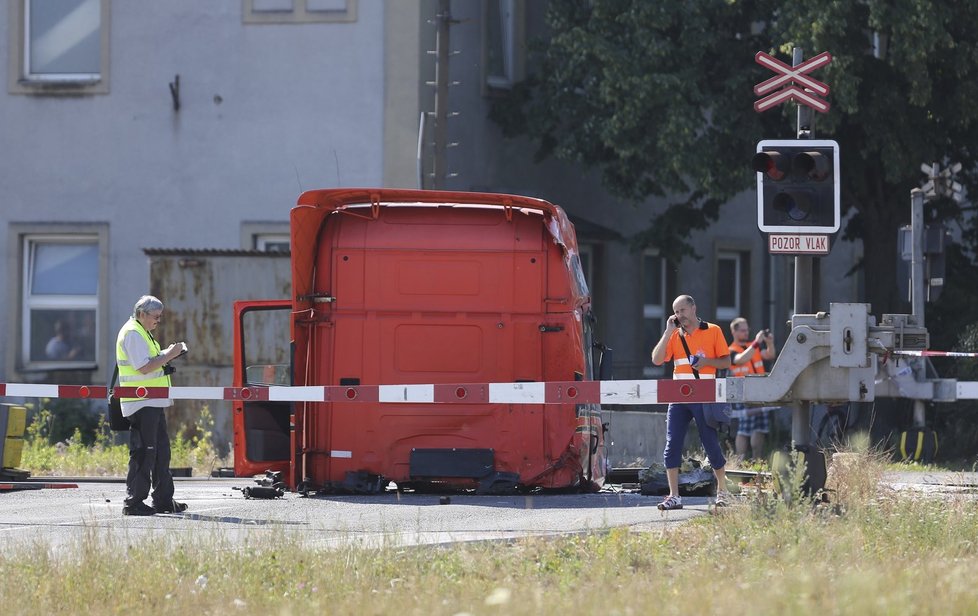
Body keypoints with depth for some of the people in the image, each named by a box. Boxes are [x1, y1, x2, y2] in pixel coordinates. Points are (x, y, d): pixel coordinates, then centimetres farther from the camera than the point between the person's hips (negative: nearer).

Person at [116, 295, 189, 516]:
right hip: (141, 404, -11)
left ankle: (163, 500, 19)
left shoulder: (142, 333, 20)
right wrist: (168, 355, -16)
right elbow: (144, 367, -22)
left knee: (161, 450, 13)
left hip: (153, 402, 11)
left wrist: (168, 354, 11)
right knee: (143, 452, -8)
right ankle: (133, 502, -5)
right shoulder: (132, 334, -14)